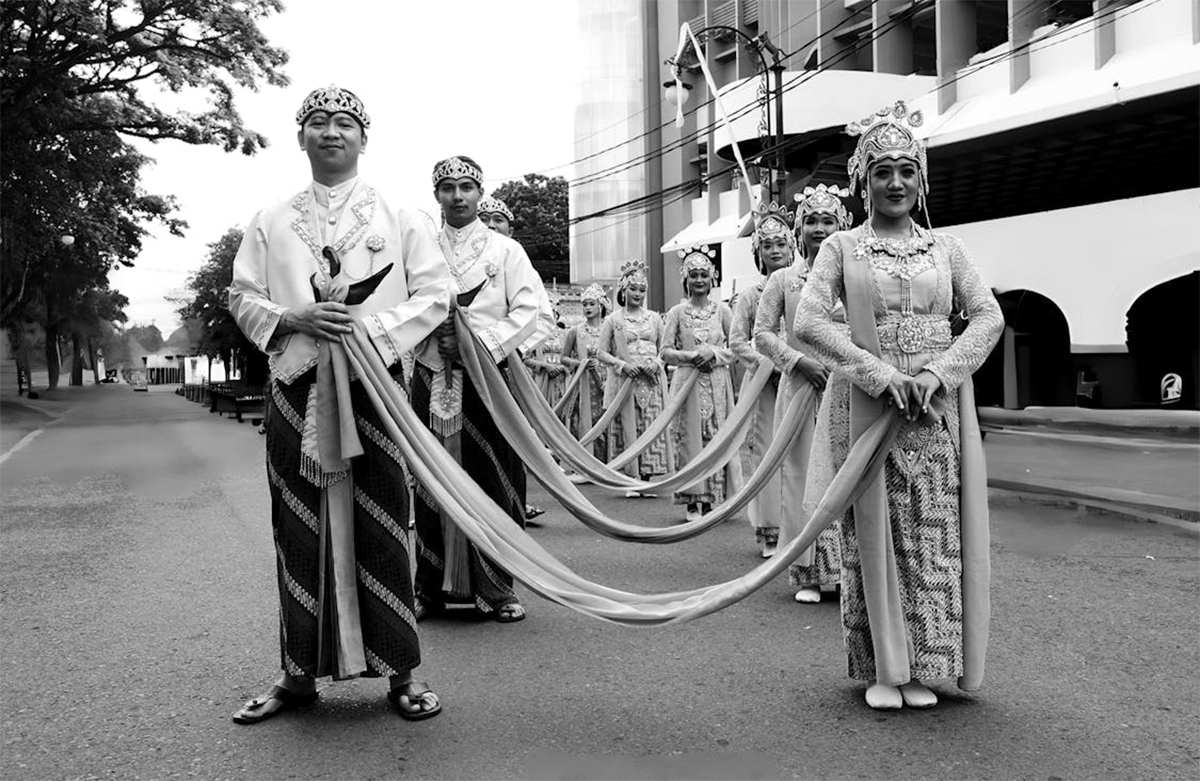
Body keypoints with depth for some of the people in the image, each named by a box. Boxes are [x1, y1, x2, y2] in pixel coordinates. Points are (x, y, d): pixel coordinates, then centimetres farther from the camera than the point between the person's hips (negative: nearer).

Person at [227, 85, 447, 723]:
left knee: (379, 525, -2)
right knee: (301, 529, 4)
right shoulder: (271, 222, 13)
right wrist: (295, 320, -10)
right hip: (296, 388, 2)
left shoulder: (397, 218, 8)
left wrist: (375, 326, -12)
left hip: (375, 385, -2)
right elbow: (242, 297, 10)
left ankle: (399, 671, 8)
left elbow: (436, 294, 3)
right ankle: (300, 672, 16)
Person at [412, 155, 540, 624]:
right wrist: (434, 330, -13)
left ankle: (496, 589, 8)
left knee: (493, 479, -1)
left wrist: (477, 342, -12)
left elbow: (526, 312, -1)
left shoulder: (506, 250, 8)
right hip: (433, 379, 2)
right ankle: (431, 588, 13)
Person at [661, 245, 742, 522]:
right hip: (687, 383, -1)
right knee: (690, 439, -1)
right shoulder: (677, 312, 4)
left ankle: (713, 499, 9)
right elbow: (665, 352, 0)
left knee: (718, 437, 0)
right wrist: (691, 356, -14)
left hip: (718, 383, 1)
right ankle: (693, 502, 6)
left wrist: (713, 353, -11)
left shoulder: (722, 310, 6)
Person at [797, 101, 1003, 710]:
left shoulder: (945, 247, 12)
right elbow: (810, 321, -8)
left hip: (942, 407, 2)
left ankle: (921, 667, 15)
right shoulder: (841, 248, 6)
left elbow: (988, 316, 3)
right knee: (876, 533, 1)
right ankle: (882, 668, 12)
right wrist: (883, 374, -16)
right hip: (872, 403, -2)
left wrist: (936, 373, -13)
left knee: (936, 534, 3)